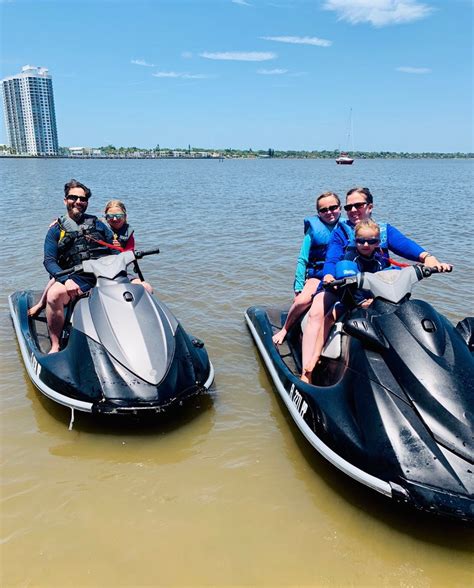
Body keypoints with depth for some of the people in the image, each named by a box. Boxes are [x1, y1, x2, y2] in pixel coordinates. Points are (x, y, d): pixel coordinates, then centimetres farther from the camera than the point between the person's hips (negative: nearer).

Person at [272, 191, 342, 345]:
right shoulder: (314, 229, 3)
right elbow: (302, 260, 2)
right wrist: (298, 287, -5)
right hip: (318, 273, -2)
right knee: (302, 300, -29)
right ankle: (284, 330, -4)